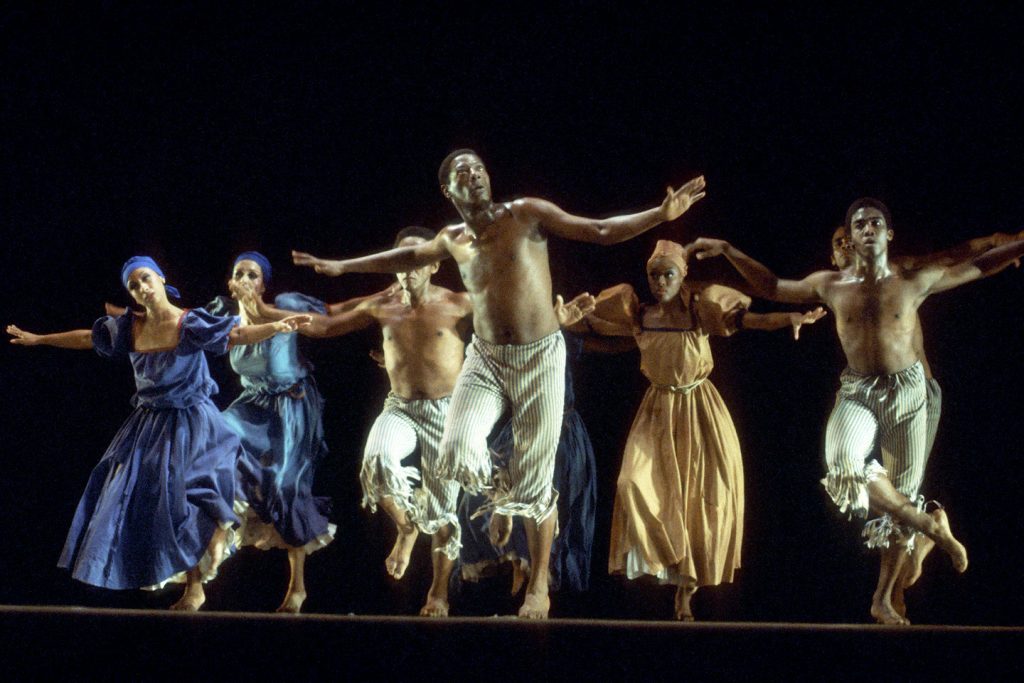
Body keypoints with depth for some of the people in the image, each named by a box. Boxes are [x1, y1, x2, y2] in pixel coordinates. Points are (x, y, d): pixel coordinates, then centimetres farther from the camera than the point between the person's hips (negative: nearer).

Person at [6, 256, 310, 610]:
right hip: (149, 423, 6)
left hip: (190, 424, -6)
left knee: (179, 495, -11)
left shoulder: (190, 323, -12)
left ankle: (194, 587, 2)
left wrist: (275, 327, -37)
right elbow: (86, 338, 17)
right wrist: (38, 339, 25)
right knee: (134, 490, 3)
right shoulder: (130, 327, 4)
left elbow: (239, 335, -20)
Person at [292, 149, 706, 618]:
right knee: (459, 452, -21)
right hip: (485, 359, 3)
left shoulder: (527, 214, -4)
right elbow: (407, 257, 27)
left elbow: (601, 232, -7)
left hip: (540, 358, -3)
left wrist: (662, 214, -20)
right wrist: (340, 267, 33)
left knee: (535, 480, -1)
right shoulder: (453, 240, 8)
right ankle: (501, 495, 15)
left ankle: (539, 587, 16)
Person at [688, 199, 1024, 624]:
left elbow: (977, 267, 9)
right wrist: (729, 251, 10)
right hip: (857, 392, 0)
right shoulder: (830, 285, 3)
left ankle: (883, 599, 17)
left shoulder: (915, 280, 1)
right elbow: (771, 287, 16)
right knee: (844, 467, -30)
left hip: (907, 390, 0)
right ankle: (931, 525, -11)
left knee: (904, 495, 3)